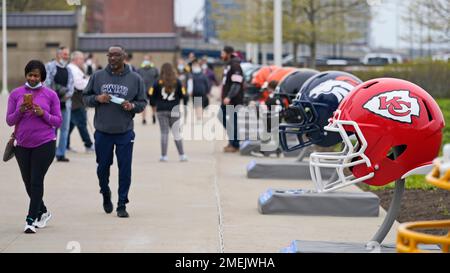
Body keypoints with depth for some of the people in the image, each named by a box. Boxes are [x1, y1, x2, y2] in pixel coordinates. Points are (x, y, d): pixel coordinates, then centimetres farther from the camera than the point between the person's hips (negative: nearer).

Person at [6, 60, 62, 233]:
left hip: (45, 144, -3)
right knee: (28, 182, 12)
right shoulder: (16, 94, 3)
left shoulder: (50, 95, 0)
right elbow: (9, 120, 3)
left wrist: (43, 114, -16)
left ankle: (31, 220, -4)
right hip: (22, 145, 3)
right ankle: (43, 213, 32)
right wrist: (20, 110, -15)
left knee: (36, 181, -7)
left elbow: (58, 121, 1)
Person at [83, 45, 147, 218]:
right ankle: (106, 195, 38)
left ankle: (122, 205, 9)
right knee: (102, 167, 11)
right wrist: (97, 98, -11)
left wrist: (132, 106, -15)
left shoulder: (135, 79, 2)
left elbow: (142, 103, 7)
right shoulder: (98, 76, 4)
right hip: (102, 132, 1)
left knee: (125, 169, -1)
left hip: (125, 133, -1)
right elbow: (85, 97, 9)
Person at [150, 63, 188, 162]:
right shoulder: (177, 82, -2)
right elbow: (183, 95, 0)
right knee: (176, 133, 8)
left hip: (161, 111, -1)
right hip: (174, 111, 1)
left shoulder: (158, 83, -4)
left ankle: (164, 156, 3)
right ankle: (182, 155, 8)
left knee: (164, 133, 4)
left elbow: (152, 97, -2)